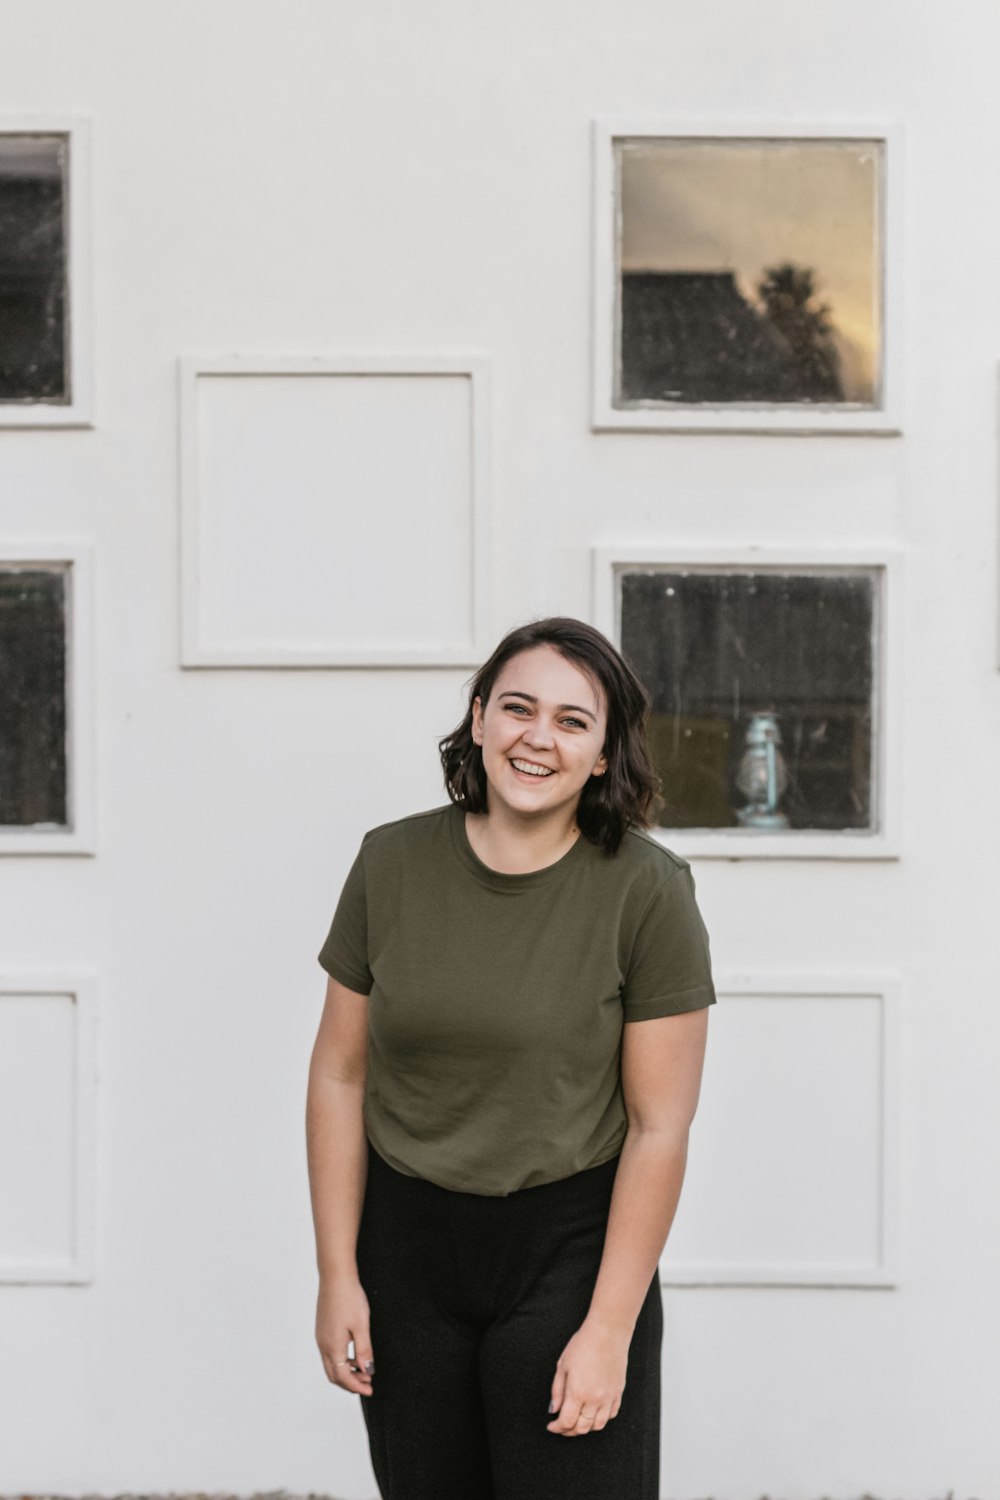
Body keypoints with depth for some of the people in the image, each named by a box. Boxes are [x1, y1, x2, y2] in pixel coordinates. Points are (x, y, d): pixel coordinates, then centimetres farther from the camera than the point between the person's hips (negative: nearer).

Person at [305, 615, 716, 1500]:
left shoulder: (647, 889, -11)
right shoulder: (392, 864, -3)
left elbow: (659, 1127, -11)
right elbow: (340, 1074, 3)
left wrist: (608, 1330, -12)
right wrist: (338, 1274, 0)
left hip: (569, 1249, -3)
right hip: (408, 1243, 3)